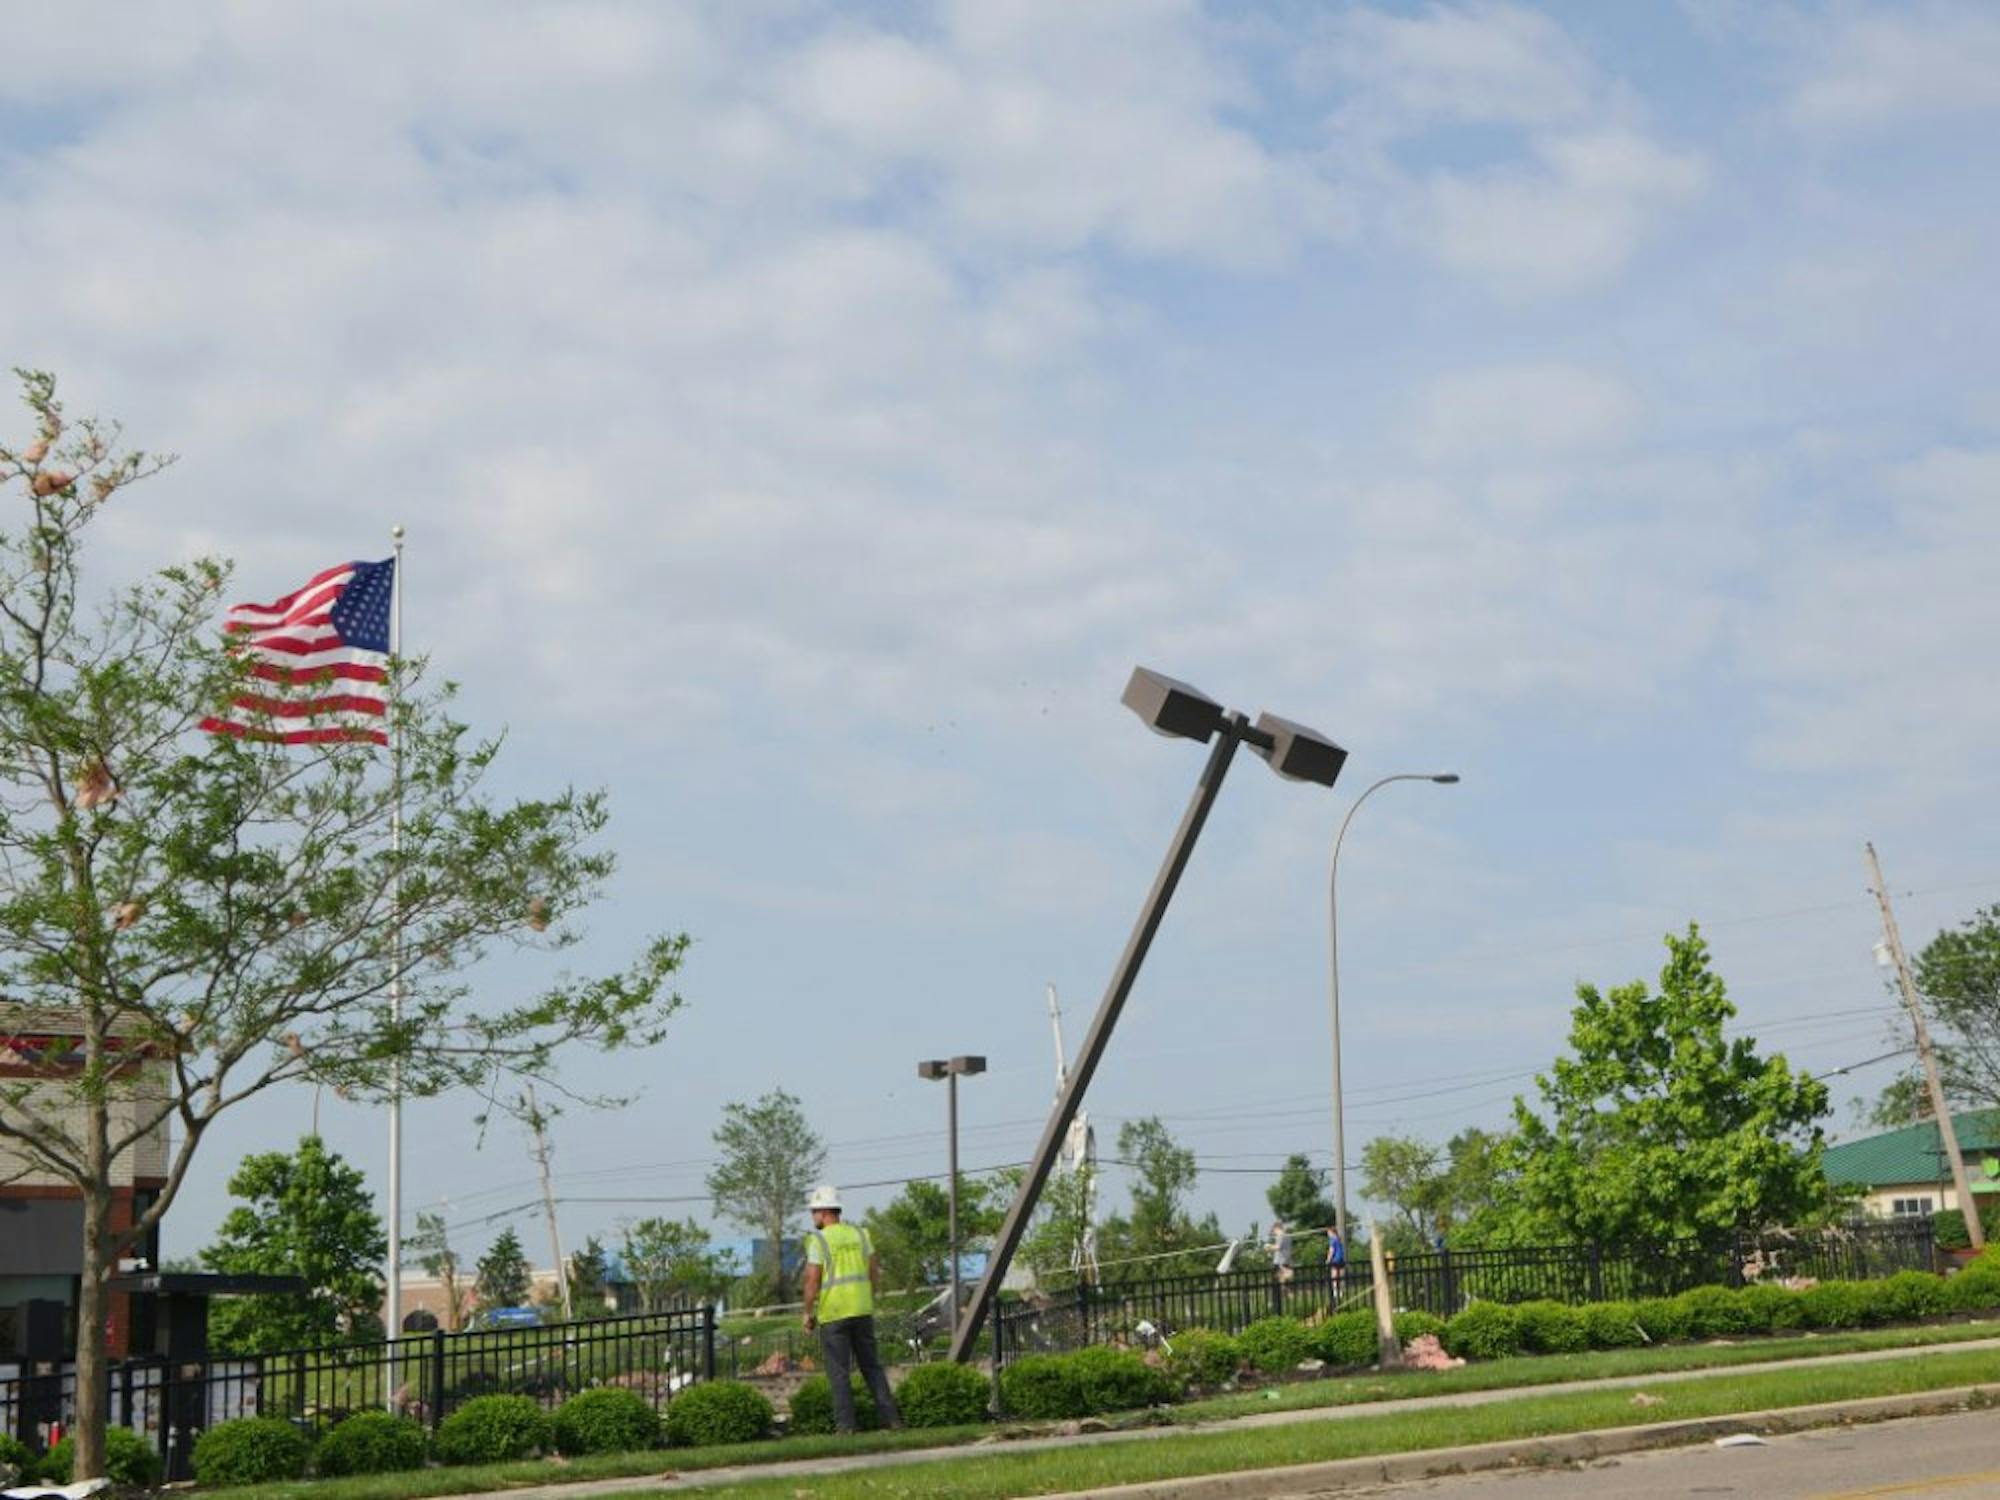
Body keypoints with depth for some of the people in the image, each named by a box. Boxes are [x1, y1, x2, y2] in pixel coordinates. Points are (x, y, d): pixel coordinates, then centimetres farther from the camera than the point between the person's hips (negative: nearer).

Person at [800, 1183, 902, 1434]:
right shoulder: (859, 1234, 8)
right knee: (872, 1366, 12)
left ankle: (846, 1424, -2)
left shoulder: (818, 1240, -9)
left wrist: (808, 1313, -3)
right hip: (862, 1310, 5)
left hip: (833, 1314, -5)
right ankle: (890, 1416, 6)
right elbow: (875, 1272, 9)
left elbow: (812, 1281, -13)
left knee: (838, 1371, 1)